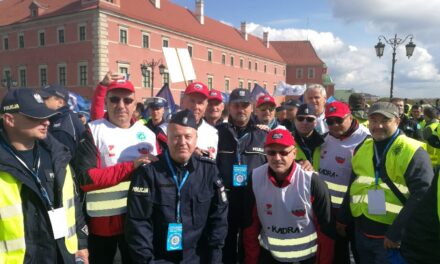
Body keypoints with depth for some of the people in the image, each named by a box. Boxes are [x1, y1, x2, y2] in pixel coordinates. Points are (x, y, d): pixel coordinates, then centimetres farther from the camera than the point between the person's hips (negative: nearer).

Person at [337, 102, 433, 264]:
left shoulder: (413, 152, -12)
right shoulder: (362, 147, 6)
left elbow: (422, 196, -19)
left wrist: (396, 233, -21)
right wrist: (343, 218, 14)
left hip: (390, 238, -5)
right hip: (362, 232, 5)